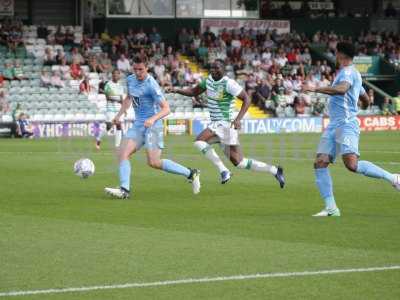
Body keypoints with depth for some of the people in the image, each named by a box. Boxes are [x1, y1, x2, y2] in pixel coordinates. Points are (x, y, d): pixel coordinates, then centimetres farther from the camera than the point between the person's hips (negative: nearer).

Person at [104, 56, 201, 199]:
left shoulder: (151, 85, -17)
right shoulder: (130, 80, 6)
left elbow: (166, 109, -21)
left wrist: (153, 119, -37)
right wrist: (119, 115, 17)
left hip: (152, 125, -7)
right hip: (138, 125, 7)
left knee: (153, 162, -13)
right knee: (123, 153, -11)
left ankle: (191, 174, 2)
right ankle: (124, 190, -15)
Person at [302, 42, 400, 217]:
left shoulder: (348, 72, -7)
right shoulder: (353, 74, 24)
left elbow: (341, 89, -29)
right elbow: (366, 101, 33)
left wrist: (315, 89, -32)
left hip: (346, 124, -10)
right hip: (334, 124, 10)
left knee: (352, 164, -23)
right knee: (320, 163, -4)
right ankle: (331, 208, -6)